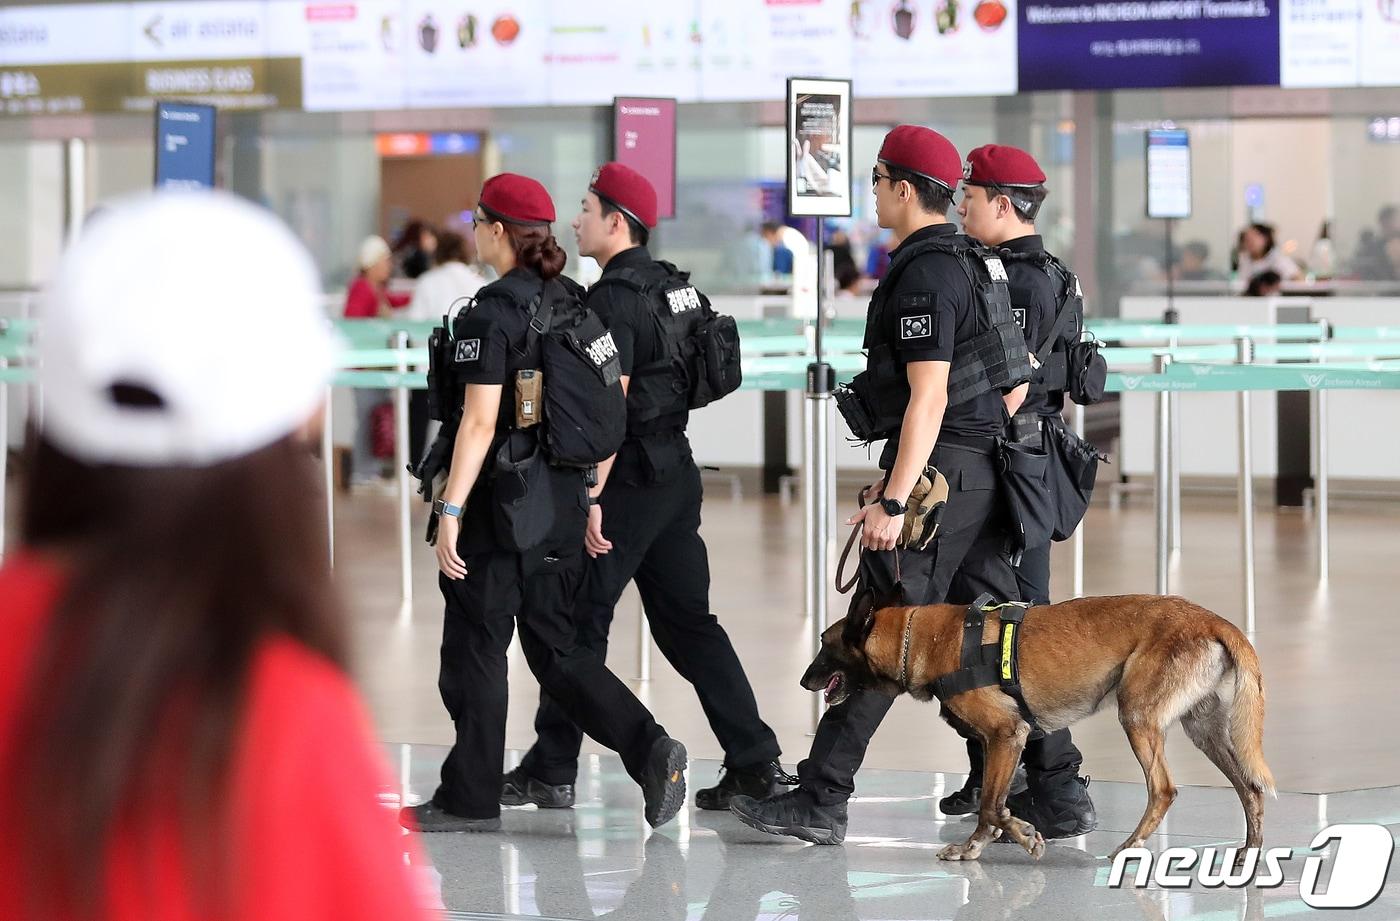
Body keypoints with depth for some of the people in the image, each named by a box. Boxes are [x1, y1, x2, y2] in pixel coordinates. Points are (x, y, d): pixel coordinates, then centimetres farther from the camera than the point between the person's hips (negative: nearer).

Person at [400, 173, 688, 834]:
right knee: (554, 645, 12)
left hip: (503, 500, -8)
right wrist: (592, 496, 17)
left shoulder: (492, 312, -13)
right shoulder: (575, 302, 10)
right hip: (565, 494, 8)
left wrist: (450, 511, -17)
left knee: (475, 647, 4)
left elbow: (480, 421, -18)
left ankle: (471, 799, 10)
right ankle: (649, 748, -5)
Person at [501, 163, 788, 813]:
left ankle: (551, 771, 4)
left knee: (579, 619, -1)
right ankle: (756, 763, 6)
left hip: (629, 477, -9)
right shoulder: (673, 286, 14)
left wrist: (592, 498, -22)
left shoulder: (614, 298, -15)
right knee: (686, 619, 10)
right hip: (677, 468, 9)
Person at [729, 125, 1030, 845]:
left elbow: (928, 397, -22)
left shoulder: (924, 275, -15)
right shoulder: (972, 263, 16)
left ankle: (820, 800, -5)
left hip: (937, 471, -10)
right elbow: (1015, 381, 22)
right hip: (984, 471, 10)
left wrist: (893, 501, -24)